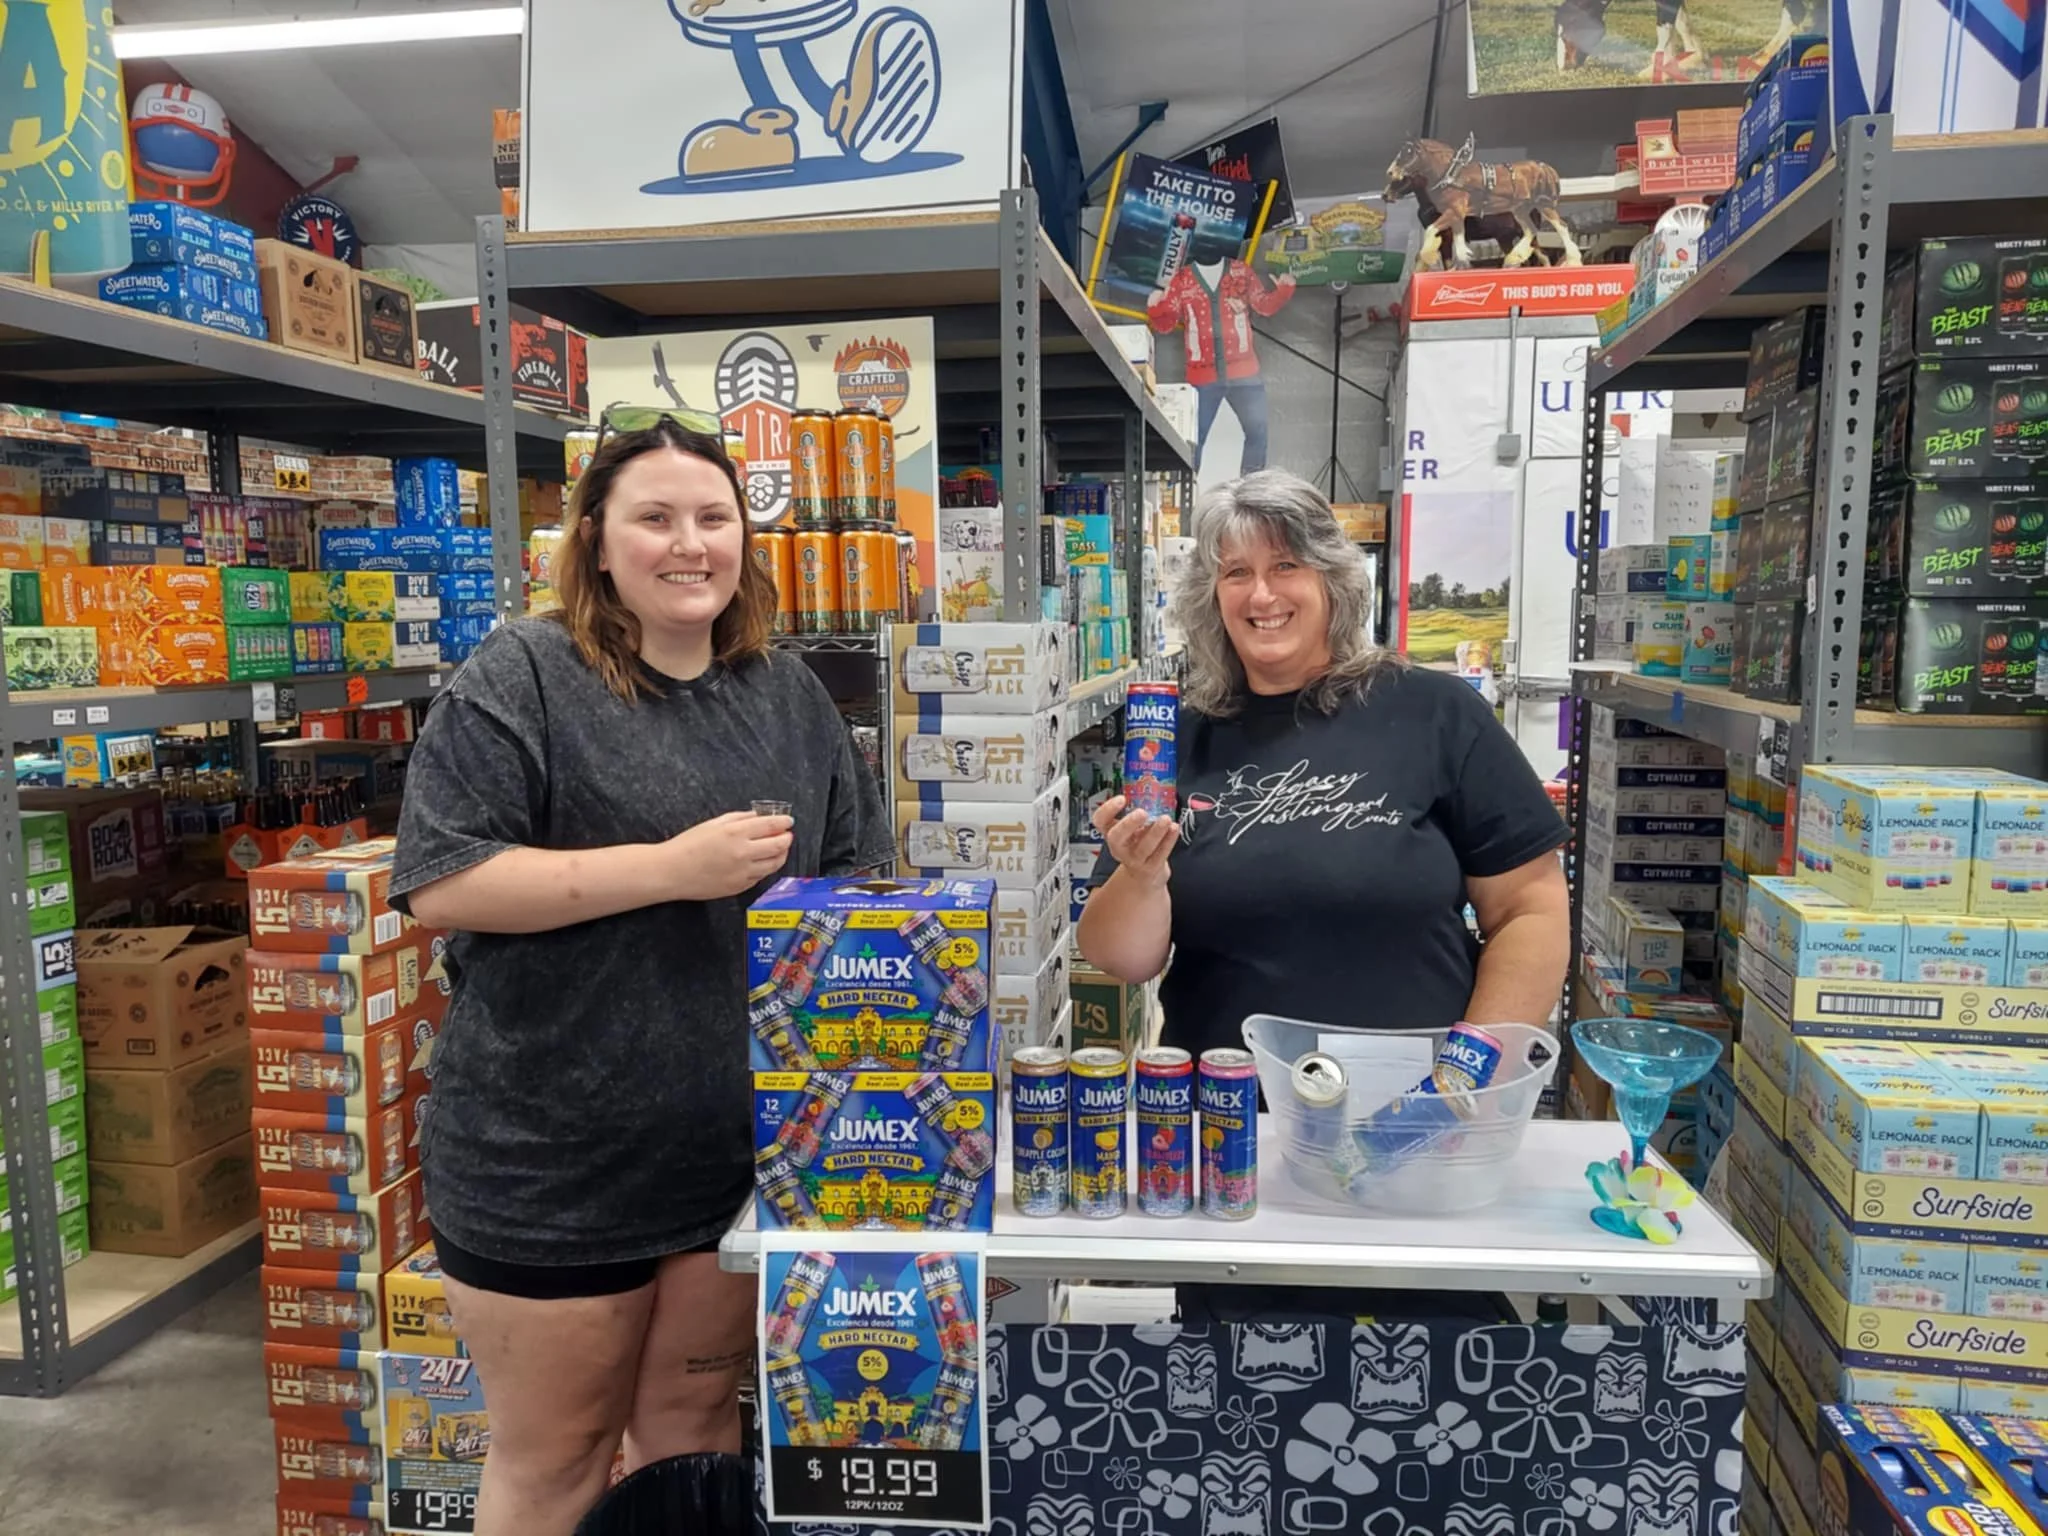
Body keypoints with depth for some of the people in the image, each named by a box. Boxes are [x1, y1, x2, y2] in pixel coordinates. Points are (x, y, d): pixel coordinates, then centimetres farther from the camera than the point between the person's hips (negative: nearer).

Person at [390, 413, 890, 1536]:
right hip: (553, 1168, -4)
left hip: (747, 1145, 5)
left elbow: (858, 882, 14)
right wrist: (673, 866, -22)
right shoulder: (522, 679, -9)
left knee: (695, 1422, 21)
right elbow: (440, 886, -17)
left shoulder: (790, 695, 7)